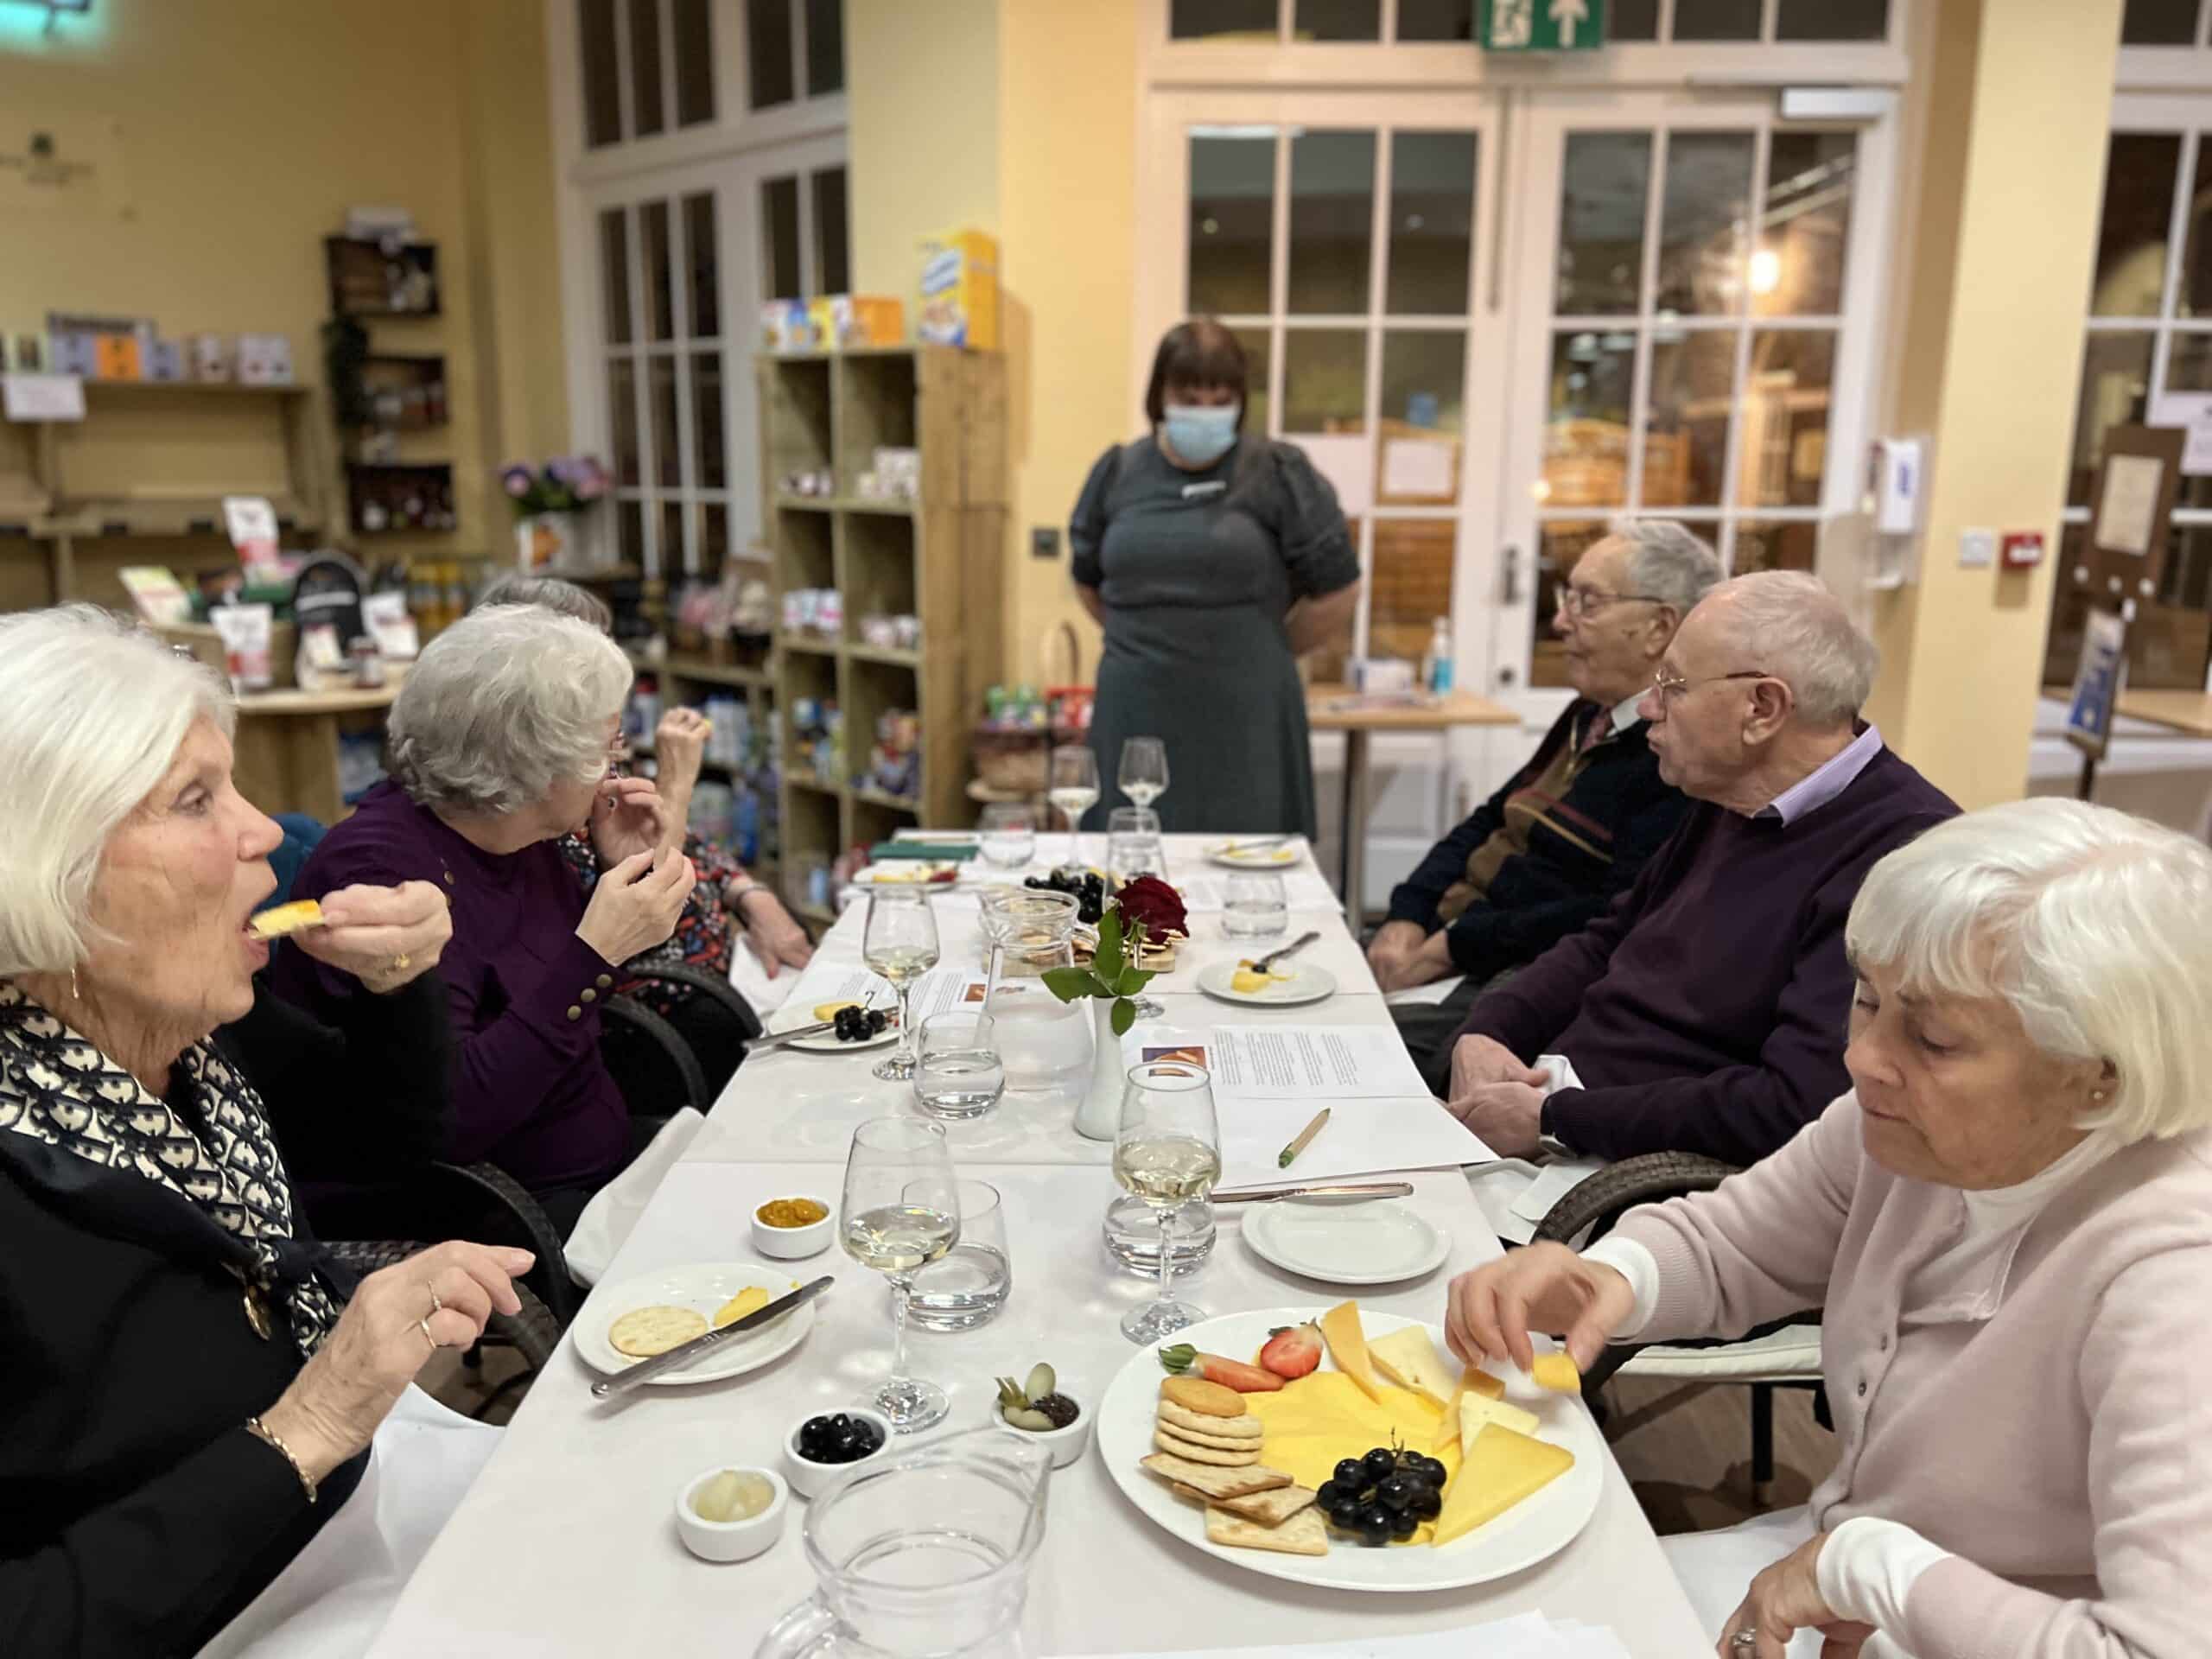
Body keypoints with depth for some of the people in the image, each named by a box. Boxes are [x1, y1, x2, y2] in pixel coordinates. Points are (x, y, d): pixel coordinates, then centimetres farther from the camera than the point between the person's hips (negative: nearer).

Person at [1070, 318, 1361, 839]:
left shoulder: (1280, 474, -3)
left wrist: (1261, 654, 9)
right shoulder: (1117, 472, 7)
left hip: (1245, 716, -3)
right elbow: (1089, 581, 21)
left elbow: (1337, 592, 2)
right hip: (1136, 714, 3)